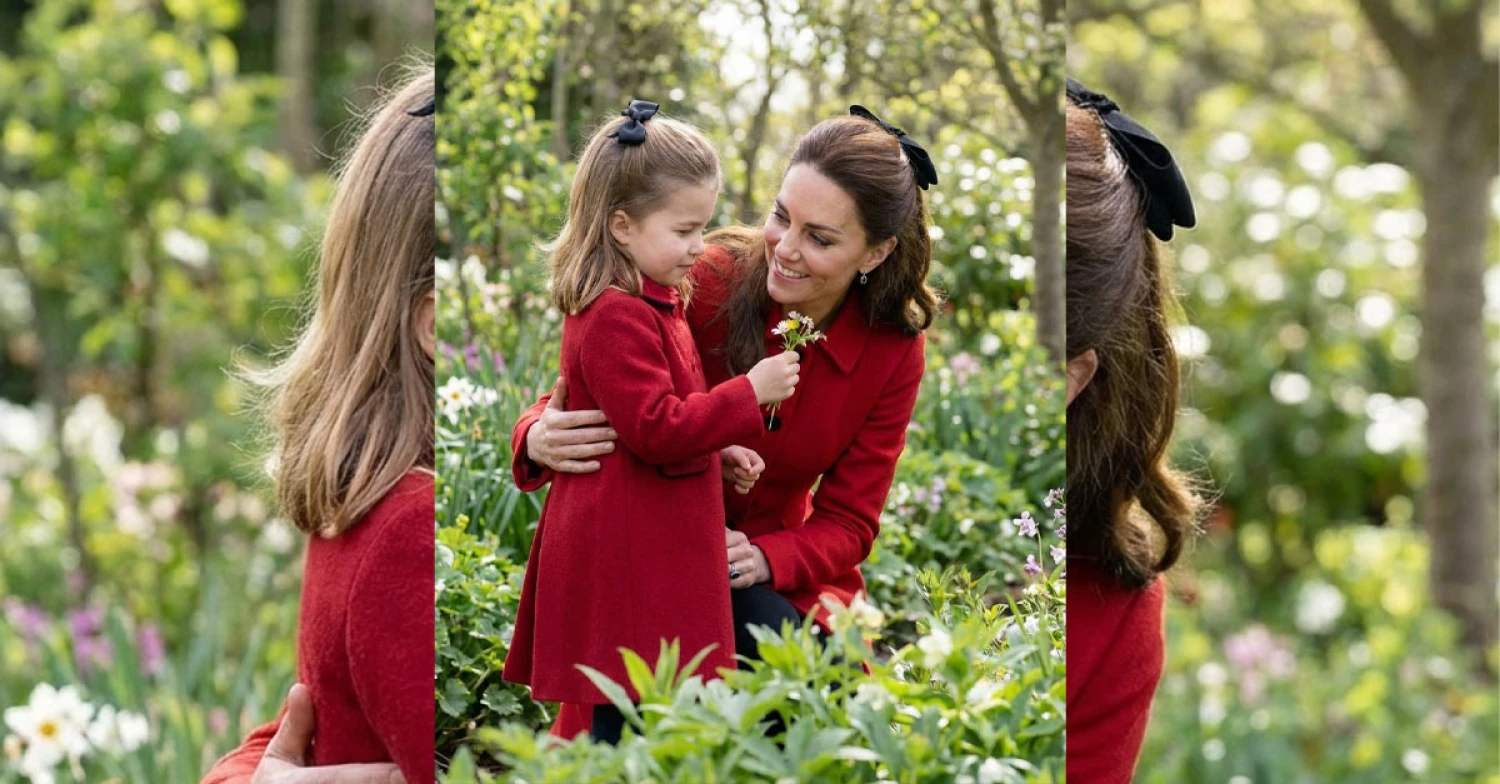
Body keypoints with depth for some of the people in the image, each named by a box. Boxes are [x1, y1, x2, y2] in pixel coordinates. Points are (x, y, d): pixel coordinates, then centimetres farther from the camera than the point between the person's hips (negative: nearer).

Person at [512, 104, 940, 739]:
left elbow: (847, 523, -5)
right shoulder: (707, 282, -19)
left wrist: (763, 559, -27)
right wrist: (541, 438, -34)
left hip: (766, 569, 2)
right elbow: (585, 397, -9)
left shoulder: (894, 353, -9)